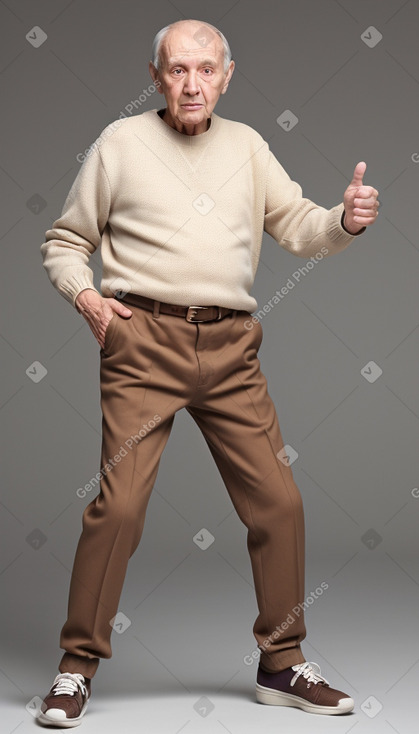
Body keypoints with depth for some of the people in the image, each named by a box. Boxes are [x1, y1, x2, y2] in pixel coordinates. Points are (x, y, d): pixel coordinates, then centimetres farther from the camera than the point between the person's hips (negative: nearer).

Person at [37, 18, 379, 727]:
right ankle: (77, 667, 4)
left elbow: (297, 225, 11)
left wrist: (345, 220, -10)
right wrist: (84, 295, -7)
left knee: (278, 501, 2)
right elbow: (63, 241, 12)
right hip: (144, 340, -3)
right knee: (119, 503, -12)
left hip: (230, 348, 4)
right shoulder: (120, 142, 7)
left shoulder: (246, 145, 17)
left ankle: (282, 665, 18)